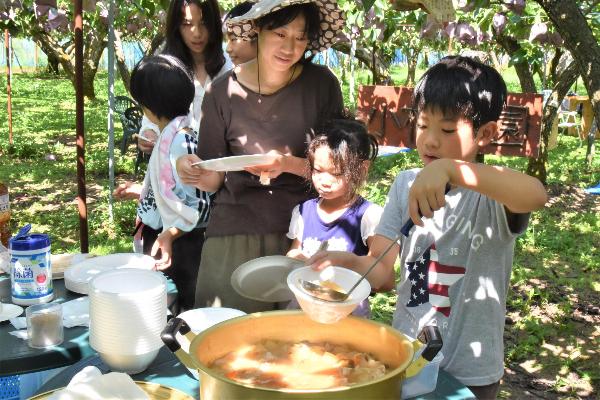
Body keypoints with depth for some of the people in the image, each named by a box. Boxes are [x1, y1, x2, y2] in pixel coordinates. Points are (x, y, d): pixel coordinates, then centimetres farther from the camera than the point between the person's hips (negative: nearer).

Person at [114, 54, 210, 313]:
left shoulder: (180, 140, -21)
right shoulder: (171, 135, 9)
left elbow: (195, 203, -23)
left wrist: (169, 235, -33)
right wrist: (141, 193, 27)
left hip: (177, 245, -10)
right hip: (159, 237, 10)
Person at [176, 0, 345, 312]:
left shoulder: (321, 84, -3)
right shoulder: (223, 91, -2)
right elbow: (214, 180, 4)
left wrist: (288, 164, -19)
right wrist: (195, 173, -18)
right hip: (235, 232, 0)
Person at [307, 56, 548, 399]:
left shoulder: (491, 195, -16)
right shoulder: (406, 184, -1)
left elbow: (537, 194, -40)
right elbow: (382, 270, -4)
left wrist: (450, 169, -49)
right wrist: (348, 262, -24)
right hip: (404, 357, 4)